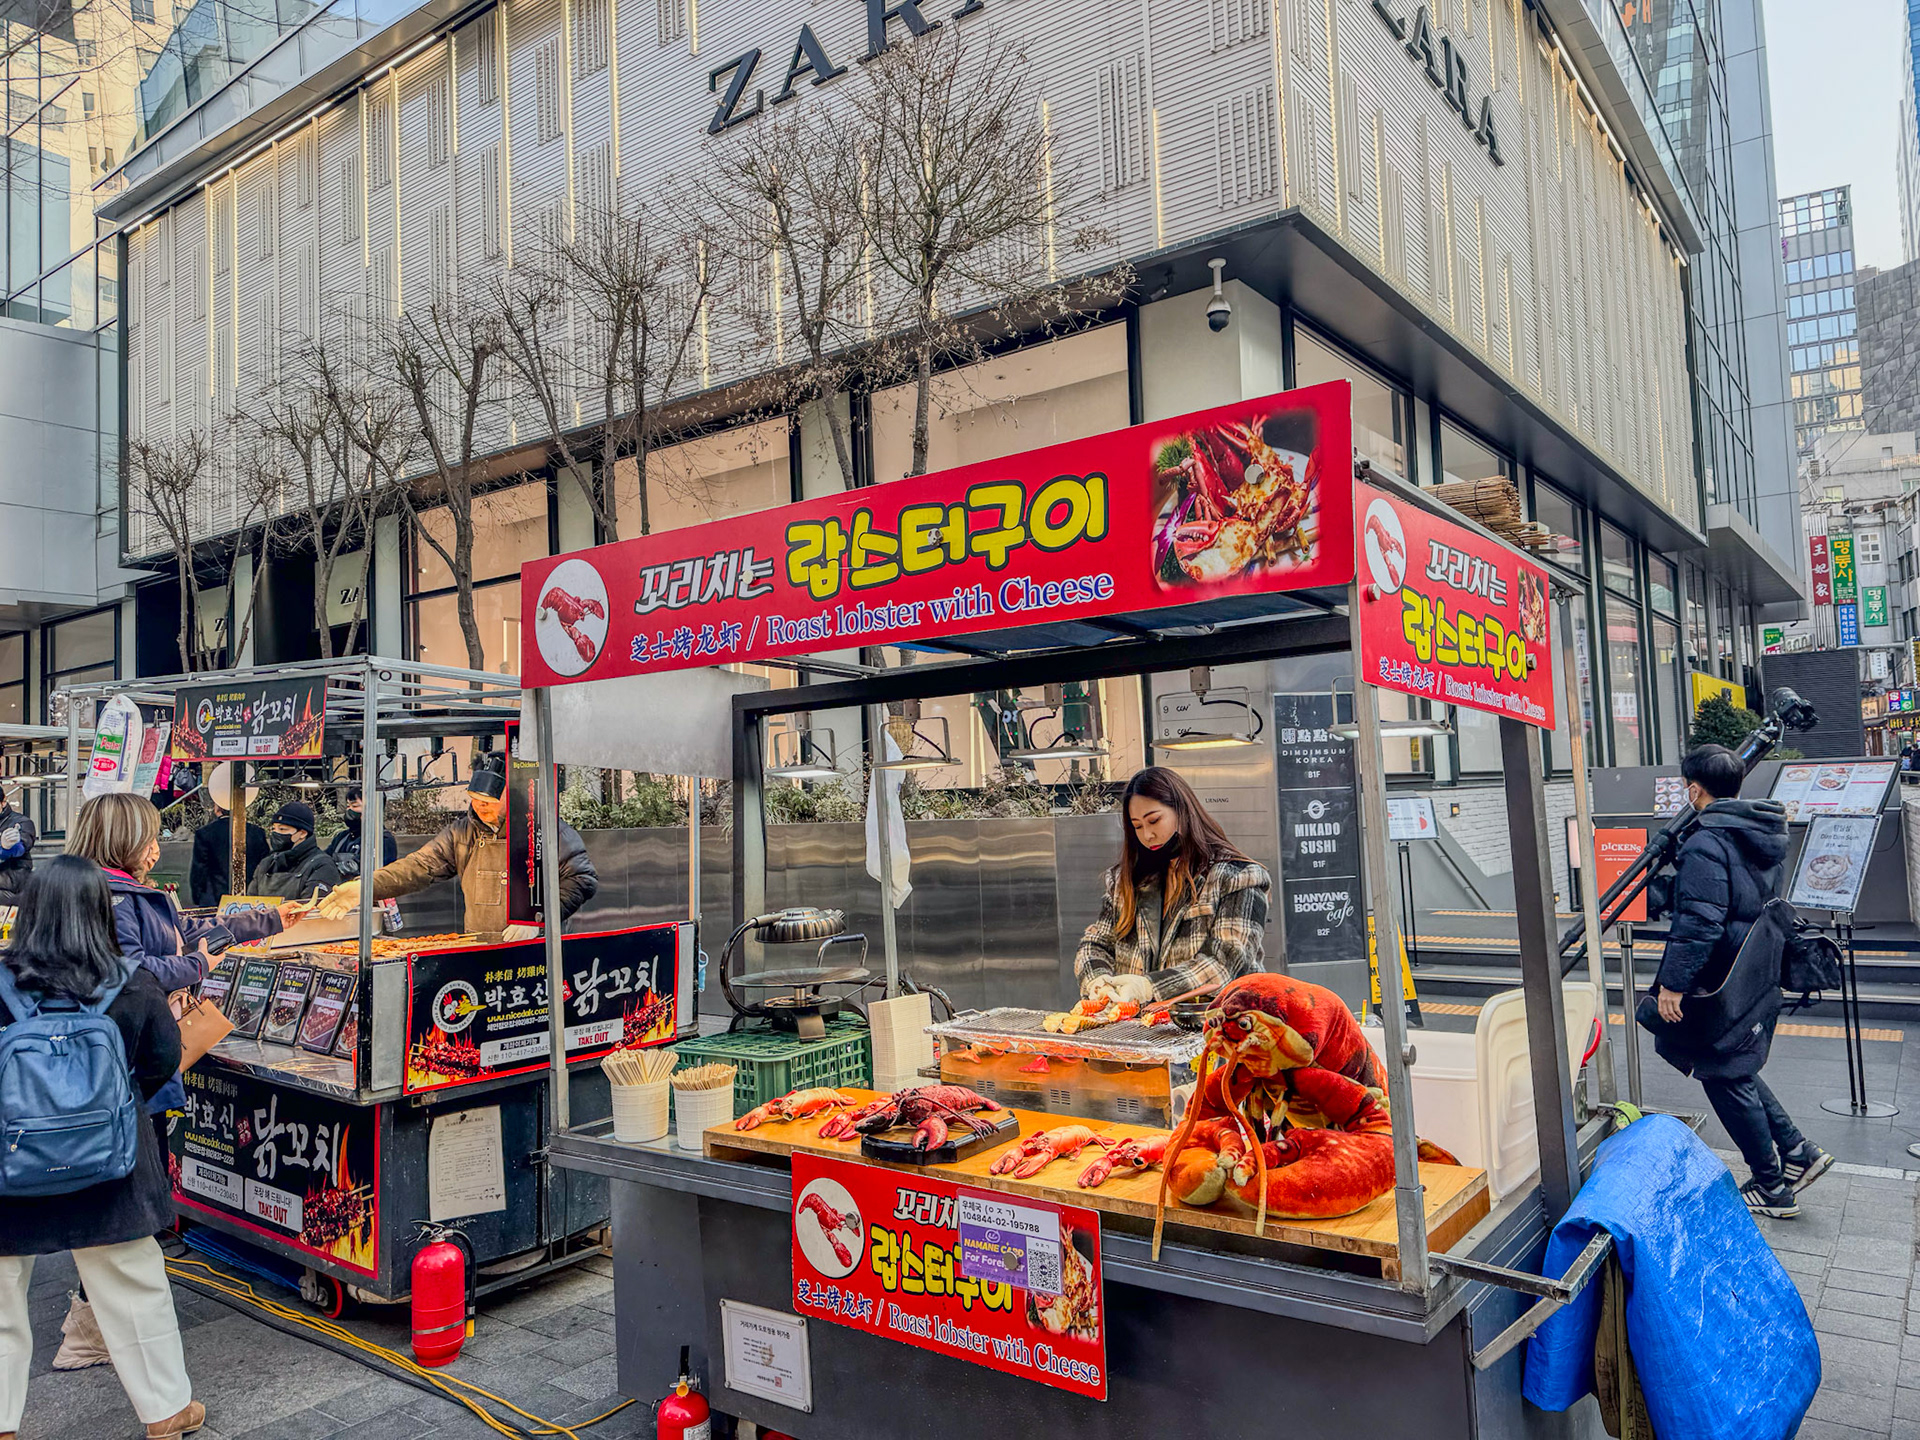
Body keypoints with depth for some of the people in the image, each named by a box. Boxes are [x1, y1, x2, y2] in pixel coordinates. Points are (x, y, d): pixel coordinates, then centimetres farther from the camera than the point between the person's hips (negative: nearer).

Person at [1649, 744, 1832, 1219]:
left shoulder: (1706, 844, -23)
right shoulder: (1766, 833, 7)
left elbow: (1699, 923, -27)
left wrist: (1673, 981, -22)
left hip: (1722, 988, -9)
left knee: (1727, 1080, 5)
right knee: (1737, 1071, 24)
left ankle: (1773, 1188, 16)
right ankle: (1797, 1152, 22)